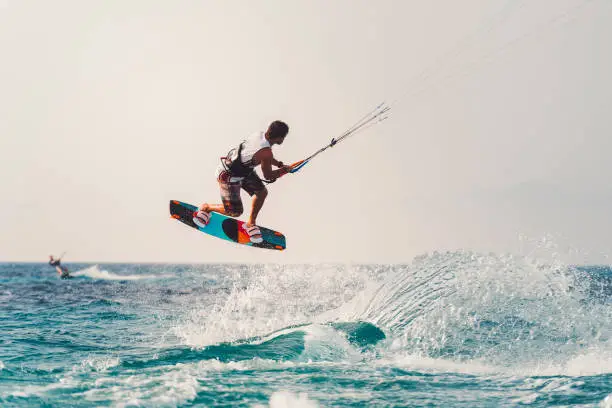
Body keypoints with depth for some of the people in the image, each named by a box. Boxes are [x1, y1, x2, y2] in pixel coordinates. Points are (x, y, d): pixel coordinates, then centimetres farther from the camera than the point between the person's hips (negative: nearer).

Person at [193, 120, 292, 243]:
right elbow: (268, 176, -17)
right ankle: (206, 208, 27)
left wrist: (279, 164, 9)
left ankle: (251, 223, 30)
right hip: (229, 176, -9)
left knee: (262, 192, 11)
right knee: (235, 212, 2)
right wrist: (284, 170, -1)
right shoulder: (266, 152, -34)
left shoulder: (260, 135, -10)